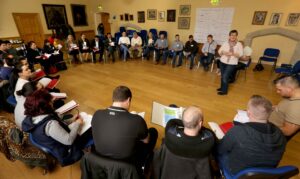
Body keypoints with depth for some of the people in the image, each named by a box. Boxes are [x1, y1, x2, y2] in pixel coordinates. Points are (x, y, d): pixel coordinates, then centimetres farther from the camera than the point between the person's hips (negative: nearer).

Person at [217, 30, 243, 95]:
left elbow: (240, 54, -11)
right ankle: (222, 87, 29)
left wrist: (232, 53, -27)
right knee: (222, 76, 10)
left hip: (232, 64, -3)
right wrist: (223, 52, -18)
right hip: (222, 62, 3)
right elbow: (219, 51, 2)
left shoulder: (239, 44, -3)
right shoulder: (225, 43, 4)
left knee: (225, 76, -10)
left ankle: (224, 91, 4)